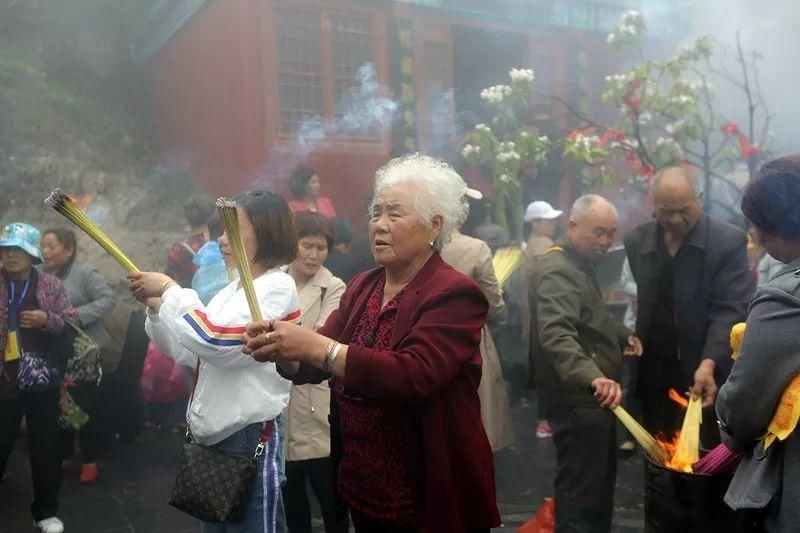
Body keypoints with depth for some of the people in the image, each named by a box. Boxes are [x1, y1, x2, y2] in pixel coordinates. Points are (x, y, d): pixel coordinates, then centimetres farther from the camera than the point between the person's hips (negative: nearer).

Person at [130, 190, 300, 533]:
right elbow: (188, 353, 12)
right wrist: (155, 305, 0)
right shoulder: (232, 291, 11)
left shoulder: (277, 287, -15)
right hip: (213, 434, 9)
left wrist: (169, 289, -16)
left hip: (250, 437, -9)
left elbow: (217, 341, -26)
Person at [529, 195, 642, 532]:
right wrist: (593, 376, -53)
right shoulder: (558, 270, -20)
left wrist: (622, 335, 13)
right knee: (581, 491, -3)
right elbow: (556, 334, -38)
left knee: (600, 481, 23)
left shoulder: (581, 265, 14)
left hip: (591, 396, 11)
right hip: (578, 398, -11)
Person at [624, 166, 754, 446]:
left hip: (706, 371, -3)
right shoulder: (637, 240, 3)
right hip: (654, 373, 3)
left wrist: (709, 363, -28)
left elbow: (730, 310, -16)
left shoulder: (729, 241, -9)